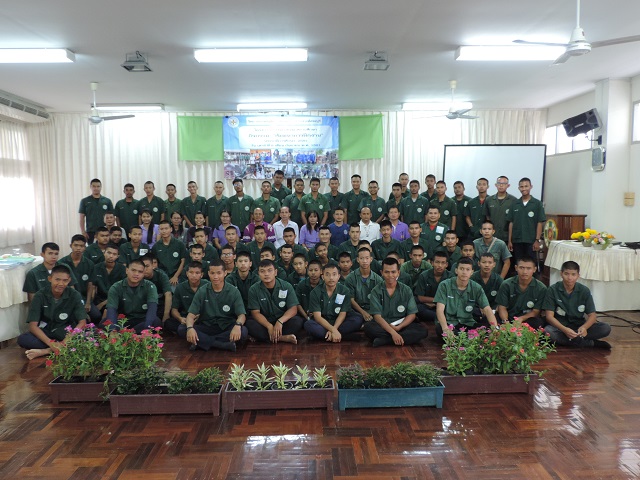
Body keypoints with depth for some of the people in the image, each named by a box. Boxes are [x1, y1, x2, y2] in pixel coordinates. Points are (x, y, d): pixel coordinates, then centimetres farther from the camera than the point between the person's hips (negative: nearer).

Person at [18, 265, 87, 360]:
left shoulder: (74, 295, -12)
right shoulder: (40, 295, -11)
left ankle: (45, 351, -25)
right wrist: (50, 343, -31)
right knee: (22, 339, -29)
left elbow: (82, 322, -15)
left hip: (66, 332, -1)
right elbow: (33, 325, -16)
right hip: (45, 332, 1)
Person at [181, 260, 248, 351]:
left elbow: (242, 315, -10)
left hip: (226, 328, -2)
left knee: (243, 332, -33)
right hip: (206, 327, 2)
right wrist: (190, 328, -29)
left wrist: (237, 325, -35)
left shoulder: (233, 292, -4)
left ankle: (202, 342, -21)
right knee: (181, 329, -23)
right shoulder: (202, 291, 1)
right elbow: (191, 314, -6)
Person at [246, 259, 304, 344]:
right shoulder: (253, 290, -4)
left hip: (283, 320, 0)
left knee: (298, 321, -29)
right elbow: (255, 312, -9)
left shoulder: (287, 286, -4)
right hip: (264, 322, 0)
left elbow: (293, 309, -9)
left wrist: (280, 321, -28)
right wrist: (269, 326, -26)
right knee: (249, 324, -31)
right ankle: (283, 338, -28)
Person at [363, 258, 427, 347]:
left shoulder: (406, 290, 5)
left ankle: (383, 340, -29)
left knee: (422, 332, -25)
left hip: (401, 325, 2)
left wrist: (398, 327, -17)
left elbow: (412, 314, 1)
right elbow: (377, 316, -11)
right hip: (382, 326, -2)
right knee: (368, 327, -33)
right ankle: (406, 337, -28)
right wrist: (392, 332, -25)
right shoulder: (376, 291, -1)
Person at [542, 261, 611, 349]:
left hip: (579, 326, 3)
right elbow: (549, 316, -12)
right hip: (559, 326, -2)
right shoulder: (553, 290, -7)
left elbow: (592, 315, -2)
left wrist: (584, 327, -25)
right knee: (547, 331, -36)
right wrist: (564, 329, -30)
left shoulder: (584, 291, 1)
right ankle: (591, 343, -23)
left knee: (606, 328, -19)